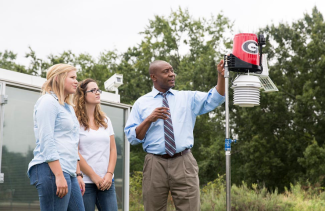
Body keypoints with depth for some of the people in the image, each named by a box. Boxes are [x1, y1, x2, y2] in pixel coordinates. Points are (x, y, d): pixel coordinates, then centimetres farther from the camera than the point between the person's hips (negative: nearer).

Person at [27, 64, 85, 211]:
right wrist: (59, 176, -20)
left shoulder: (68, 107, 25)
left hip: (68, 172, 9)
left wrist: (77, 175, 23)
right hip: (52, 170, -9)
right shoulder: (48, 101, -4)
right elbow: (46, 142, -14)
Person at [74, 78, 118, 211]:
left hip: (106, 181, 5)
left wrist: (109, 174, -2)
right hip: (85, 182, -5)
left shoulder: (105, 121, 16)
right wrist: (94, 176, -9)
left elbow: (113, 150, 12)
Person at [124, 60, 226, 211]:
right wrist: (149, 120, -10)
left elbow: (213, 100, -4)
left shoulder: (188, 98, 13)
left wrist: (221, 76, -19)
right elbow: (132, 137, 5)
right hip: (155, 164, 0)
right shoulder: (141, 103, 10)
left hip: (184, 164, 0)